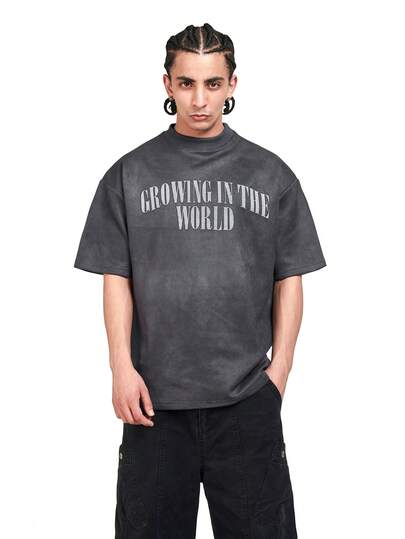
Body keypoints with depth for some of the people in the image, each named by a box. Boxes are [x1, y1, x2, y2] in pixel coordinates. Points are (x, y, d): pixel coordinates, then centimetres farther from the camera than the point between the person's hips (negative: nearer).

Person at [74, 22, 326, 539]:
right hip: (154, 396, 0)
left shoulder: (270, 174, 6)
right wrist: (122, 368, -4)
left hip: (247, 397, 0)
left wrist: (281, 365, 0)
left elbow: (289, 278, 7)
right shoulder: (130, 173, 5)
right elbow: (116, 278, 4)